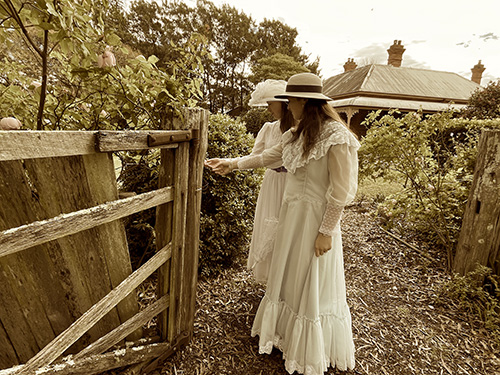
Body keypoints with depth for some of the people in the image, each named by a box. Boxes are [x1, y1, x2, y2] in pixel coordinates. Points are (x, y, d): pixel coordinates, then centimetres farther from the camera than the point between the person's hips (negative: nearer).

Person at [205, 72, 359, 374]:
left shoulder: (336, 136, -17)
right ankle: (287, 334, 45)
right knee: (289, 278, 20)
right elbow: (269, 156, 16)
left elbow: (341, 190, -18)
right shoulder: (298, 133, 6)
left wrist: (326, 232, -16)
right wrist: (233, 164, 18)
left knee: (312, 286, 9)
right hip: (292, 214, 8)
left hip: (316, 219, -7)